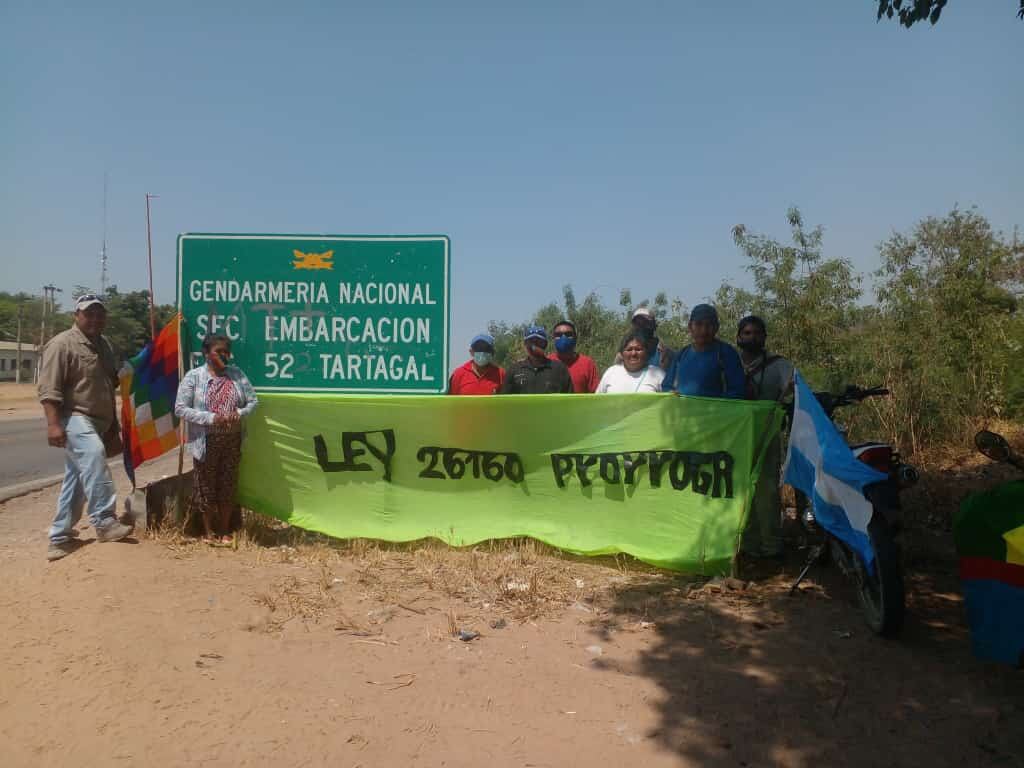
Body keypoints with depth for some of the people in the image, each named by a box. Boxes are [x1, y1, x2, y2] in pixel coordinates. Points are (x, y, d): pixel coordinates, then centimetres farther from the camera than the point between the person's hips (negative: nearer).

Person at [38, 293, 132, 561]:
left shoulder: (104, 345, 17)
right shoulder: (62, 344, -9)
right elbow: (49, 389, -17)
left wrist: (113, 427, 26)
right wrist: (53, 424, -27)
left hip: (98, 421, 9)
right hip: (74, 418, -8)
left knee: (77, 478, 11)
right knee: (94, 457, -32)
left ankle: (60, 537, 19)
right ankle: (105, 522, -35)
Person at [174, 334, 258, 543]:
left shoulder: (237, 374, 5)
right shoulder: (193, 376, -5)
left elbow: (253, 401, 9)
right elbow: (180, 409, -9)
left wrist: (240, 413, -11)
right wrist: (210, 418, -18)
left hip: (232, 440, 3)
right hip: (206, 441, -3)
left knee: (228, 485, 10)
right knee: (206, 486, 7)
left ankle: (225, 530, 24)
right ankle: (209, 531, 24)